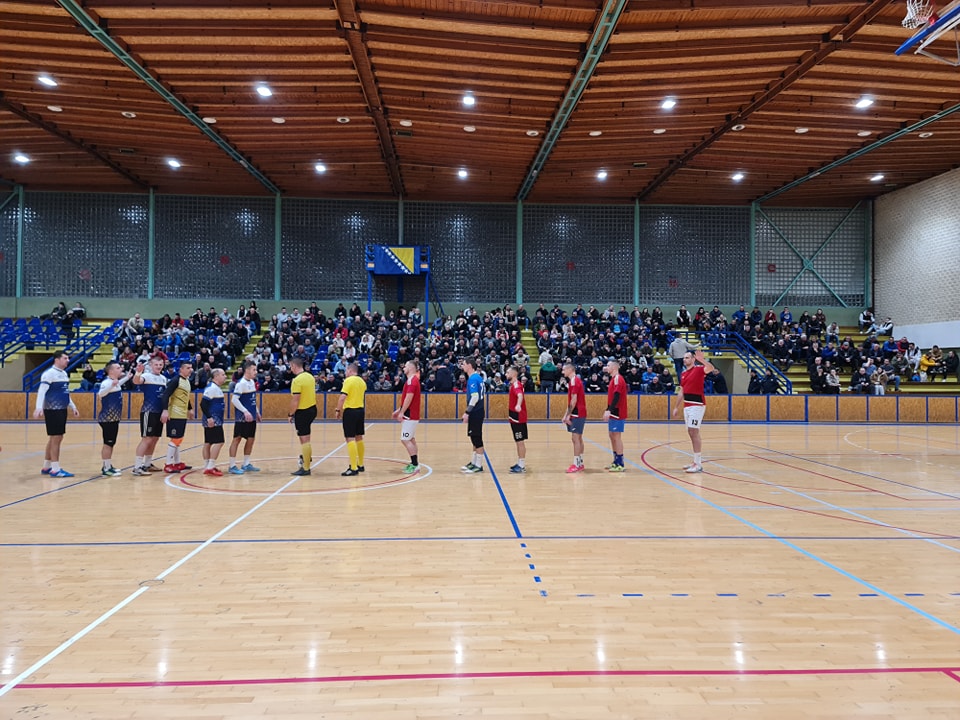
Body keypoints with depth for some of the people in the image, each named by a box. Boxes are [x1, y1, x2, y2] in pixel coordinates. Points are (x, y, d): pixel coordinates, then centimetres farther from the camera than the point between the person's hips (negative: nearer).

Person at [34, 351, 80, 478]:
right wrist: (39, 408, -29)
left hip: (62, 410, 9)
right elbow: (41, 391, -19)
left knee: (55, 438, 14)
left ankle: (46, 467, 24)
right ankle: (55, 470, -2)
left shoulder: (64, 373, 15)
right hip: (52, 410, -9)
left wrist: (73, 407, 24)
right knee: (55, 438, -7)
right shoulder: (49, 373, -12)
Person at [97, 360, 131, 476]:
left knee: (111, 443, 14)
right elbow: (100, 394, -37)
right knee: (108, 443, -5)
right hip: (107, 418, -9)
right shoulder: (107, 382, -18)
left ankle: (108, 466, 22)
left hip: (114, 418, 9)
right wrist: (112, 385, -49)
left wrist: (127, 377, 31)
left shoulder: (115, 381, 9)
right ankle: (106, 469, 0)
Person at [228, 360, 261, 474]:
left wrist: (257, 412, 19)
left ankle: (246, 464, 22)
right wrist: (246, 411, -25)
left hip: (251, 417, 9)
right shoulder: (241, 383, -15)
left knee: (251, 439, 12)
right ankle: (232, 466, 3)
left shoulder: (252, 382, 12)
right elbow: (234, 400, -21)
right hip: (242, 417, -9)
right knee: (237, 439, -2)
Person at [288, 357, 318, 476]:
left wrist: (290, 414, -8)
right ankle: (307, 456, 31)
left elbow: (295, 400, -19)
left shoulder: (297, 380, -18)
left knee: (304, 439, -2)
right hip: (312, 408, 8)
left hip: (302, 411, -8)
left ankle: (306, 468, 4)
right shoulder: (310, 376, 7)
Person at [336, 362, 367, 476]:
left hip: (350, 411, -8)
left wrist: (338, 410, -10)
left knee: (350, 438, -7)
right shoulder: (362, 381, 11)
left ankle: (353, 468, -11)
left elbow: (343, 397, -17)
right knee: (359, 437, 15)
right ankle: (360, 465, 23)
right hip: (360, 410, 8)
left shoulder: (349, 380, -11)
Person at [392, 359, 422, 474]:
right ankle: (414, 463, 17)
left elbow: (409, 398, -22)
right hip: (411, 415, 10)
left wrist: (402, 412, -20)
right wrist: (399, 410, 22)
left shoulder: (412, 380, -15)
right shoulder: (412, 380, 16)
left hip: (410, 416, -10)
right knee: (411, 440, 13)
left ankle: (415, 465, -7)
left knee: (405, 440, -9)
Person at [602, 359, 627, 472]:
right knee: (612, 436, 13)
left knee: (616, 436, -7)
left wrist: (609, 411, -28)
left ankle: (620, 464, -3)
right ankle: (616, 462, 21)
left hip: (617, 413, -10)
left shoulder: (618, 379, -14)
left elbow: (616, 397, -24)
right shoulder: (614, 378, 16)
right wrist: (607, 410, 20)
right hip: (613, 412, 10)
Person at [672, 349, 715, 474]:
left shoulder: (699, 369, -6)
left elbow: (711, 368, -29)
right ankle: (697, 461, 21)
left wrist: (702, 359, -44)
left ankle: (698, 464, -10)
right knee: (692, 433, 12)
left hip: (697, 405, -8)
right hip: (687, 405, 8)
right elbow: (681, 392, 21)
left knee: (694, 432, -13)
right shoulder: (683, 374, 16)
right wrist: (676, 407, 20)